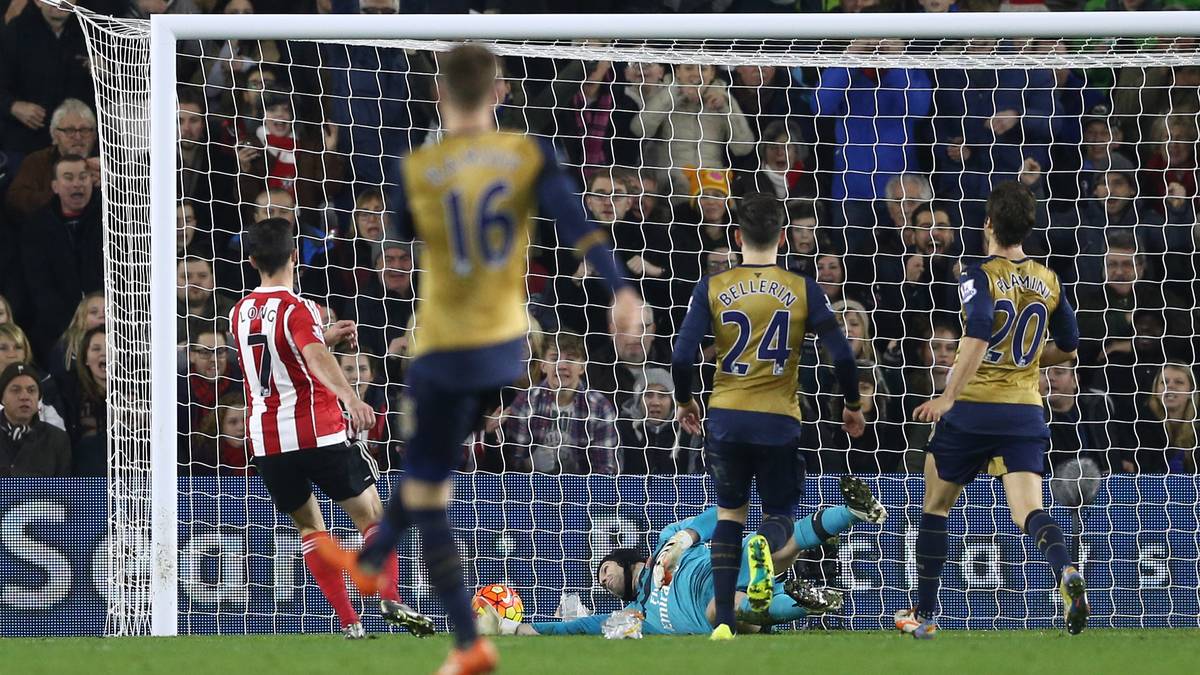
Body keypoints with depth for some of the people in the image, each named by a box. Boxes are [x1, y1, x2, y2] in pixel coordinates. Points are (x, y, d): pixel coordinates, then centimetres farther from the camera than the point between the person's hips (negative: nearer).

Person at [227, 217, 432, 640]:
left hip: (265, 439, 5)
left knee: (307, 524, 13)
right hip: (317, 432, -5)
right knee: (371, 513, 5)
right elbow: (316, 358, -30)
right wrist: (350, 398, -45)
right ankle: (388, 597, -16)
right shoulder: (297, 310, -9)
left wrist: (326, 336, 35)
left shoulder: (240, 313, 12)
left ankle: (349, 623, 2)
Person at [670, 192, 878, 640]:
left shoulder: (712, 289, 0)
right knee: (780, 515, 13)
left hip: (726, 417, 1)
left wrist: (684, 402, 13)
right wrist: (852, 407, 12)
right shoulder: (803, 291, -1)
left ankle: (723, 621, 4)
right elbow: (842, 356, -5)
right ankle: (765, 545, -26)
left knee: (729, 514, 16)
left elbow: (682, 357, -6)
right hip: (779, 421, -1)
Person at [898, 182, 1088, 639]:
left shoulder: (979, 278, -8)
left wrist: (948, 398, -22)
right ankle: (1066, 573, -40)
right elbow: (1068, 348, 18)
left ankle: (924, 614, 21)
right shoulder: (1048, 283, 9)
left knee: (935, 508, 15)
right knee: (1029, 511, -7)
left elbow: (978, 336, -23)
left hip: (973, 409, -4)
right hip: (1026, 410, 4)